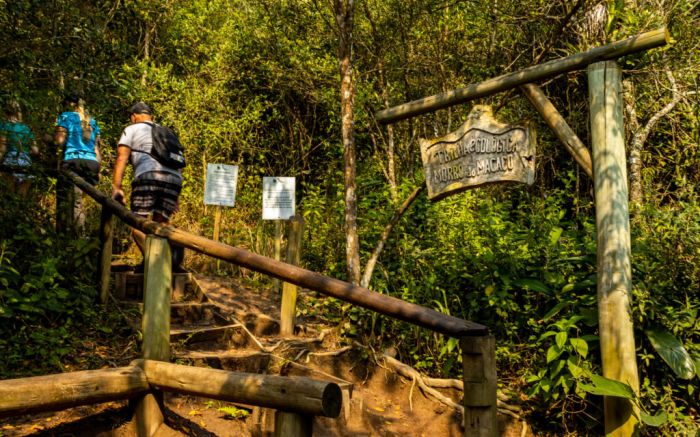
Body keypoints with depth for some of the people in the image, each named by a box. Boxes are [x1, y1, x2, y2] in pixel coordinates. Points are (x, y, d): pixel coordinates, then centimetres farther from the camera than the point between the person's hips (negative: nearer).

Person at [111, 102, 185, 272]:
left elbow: (121, 159, 5)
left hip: (149, 175, -5)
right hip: (174, 178, 5)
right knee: (161, 221, 13)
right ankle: (173, 245, -18)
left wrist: (116, 187, 0)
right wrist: (175, 198, 32)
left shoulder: (131, 129, 19)